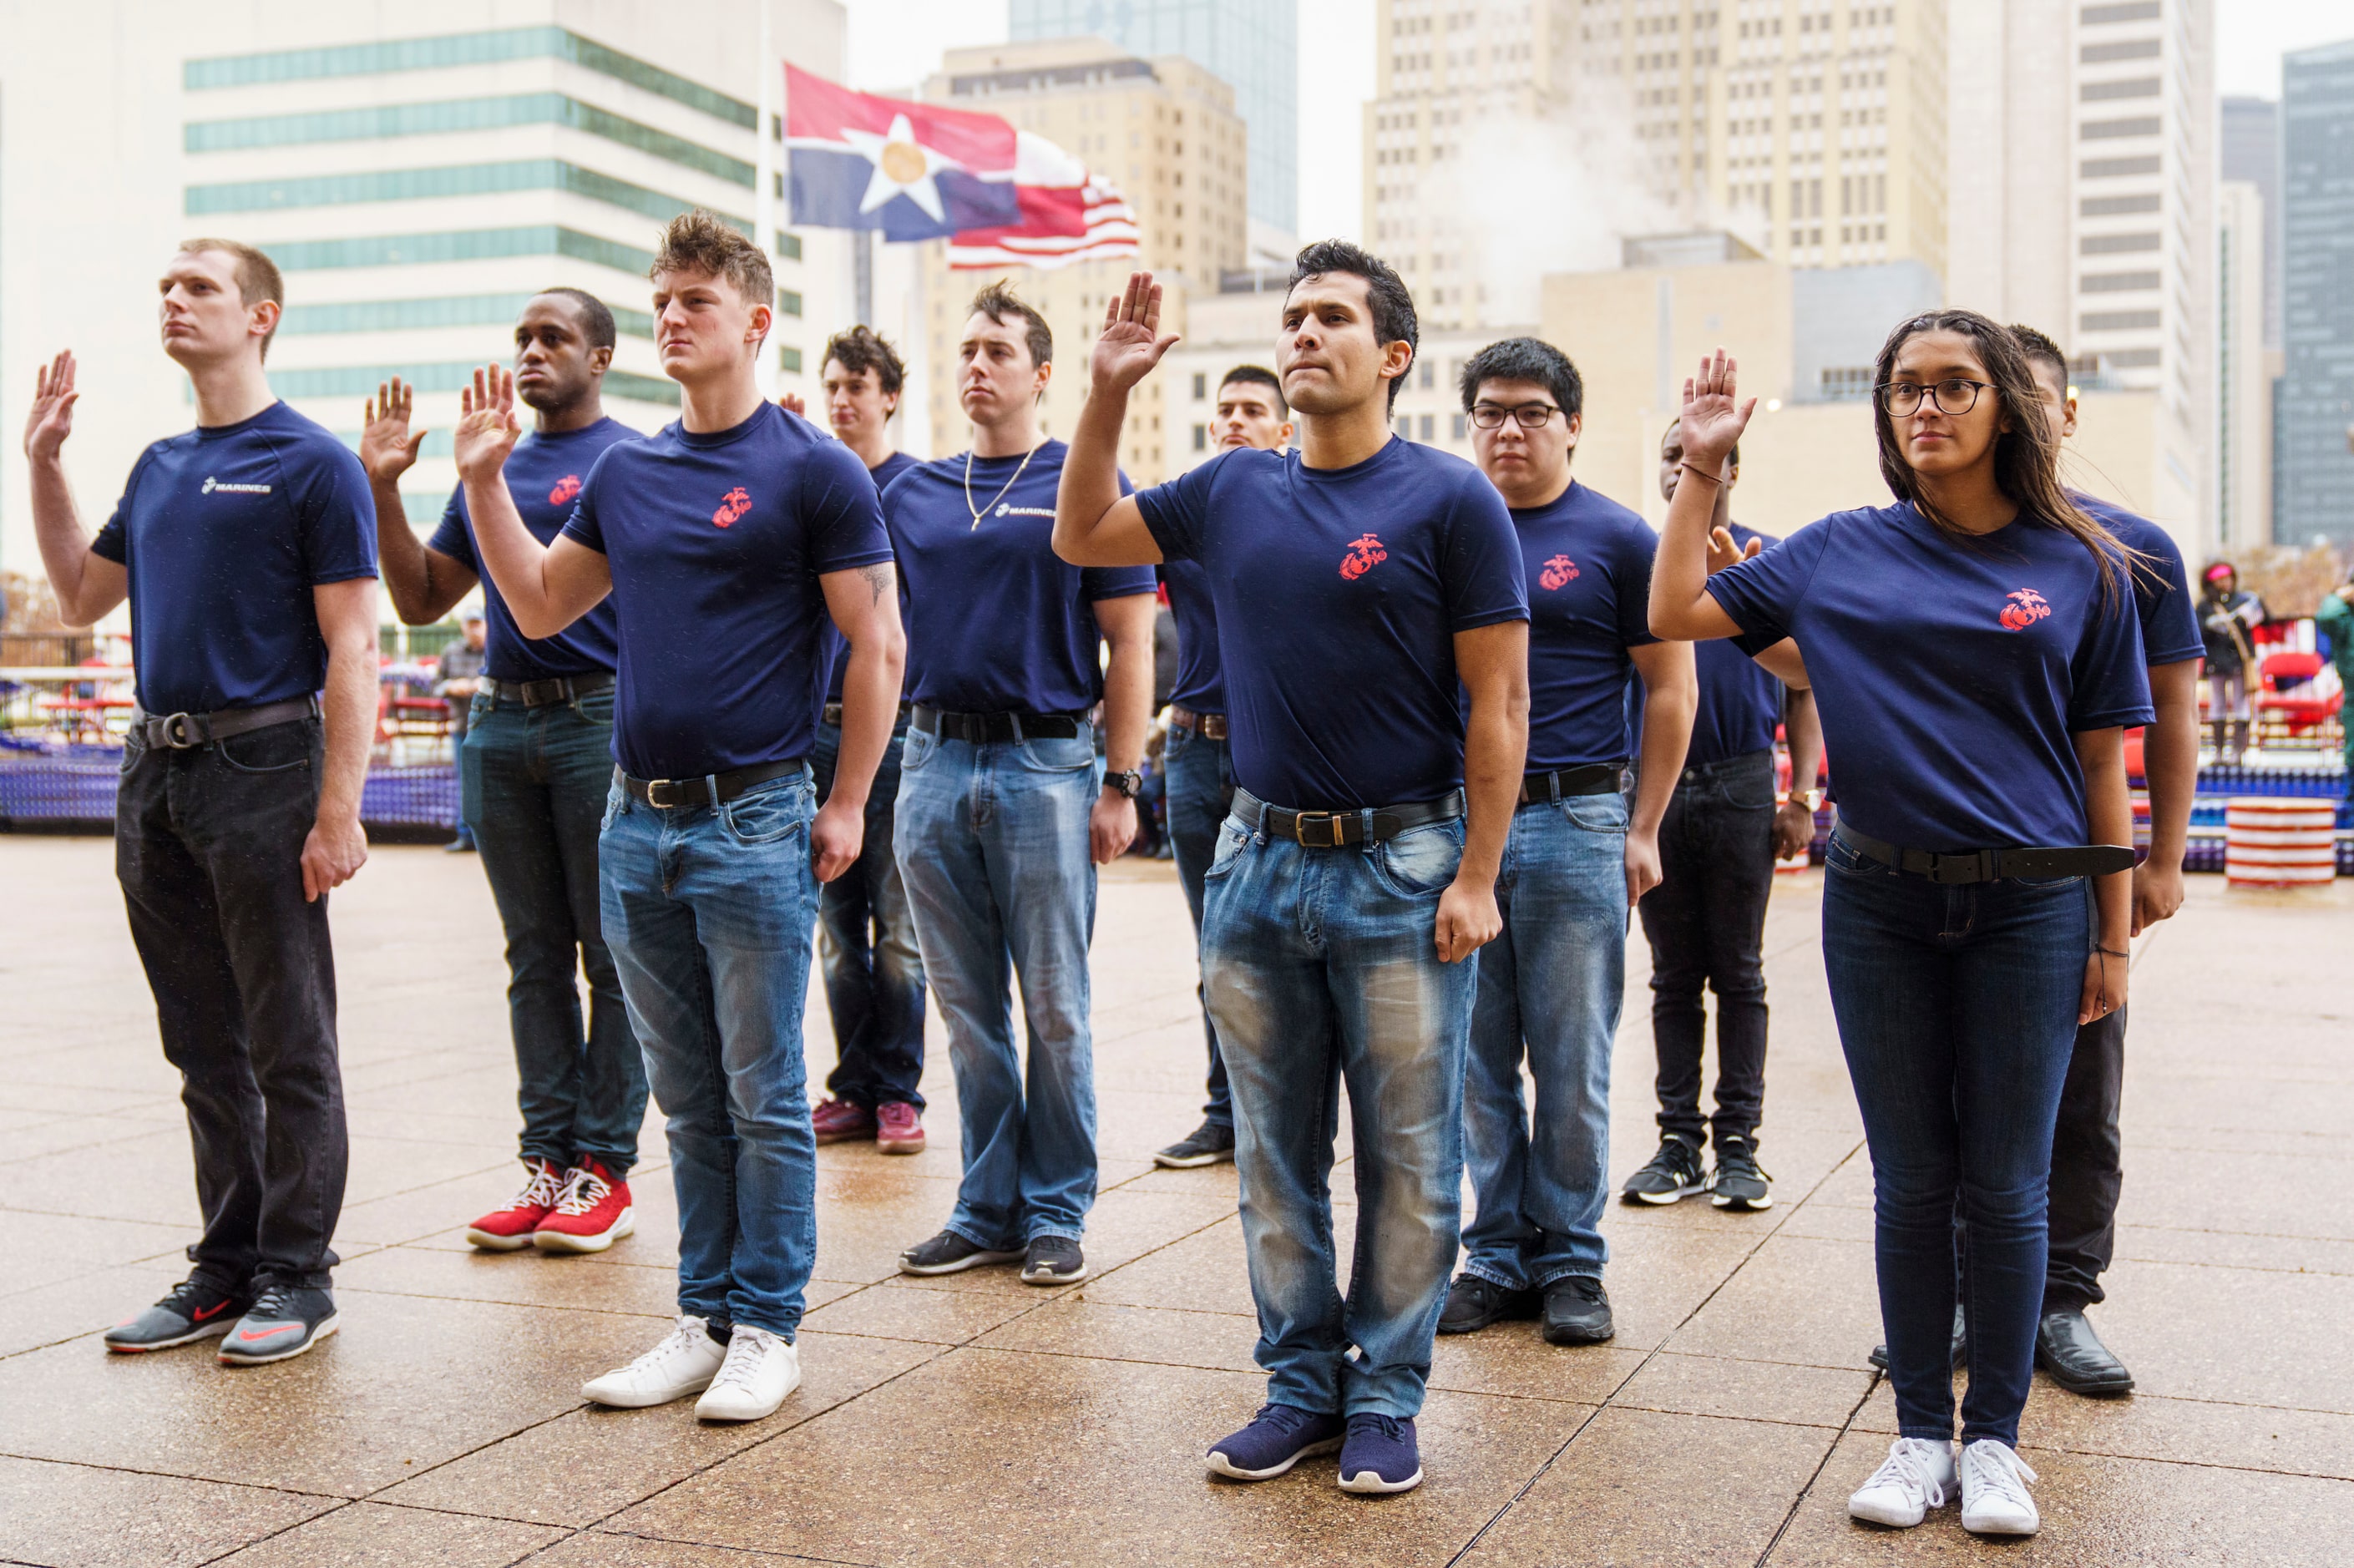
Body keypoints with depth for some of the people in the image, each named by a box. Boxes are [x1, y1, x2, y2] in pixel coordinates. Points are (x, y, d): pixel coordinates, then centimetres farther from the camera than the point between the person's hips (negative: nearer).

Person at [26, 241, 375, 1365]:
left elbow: (351, 651, -11)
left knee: (288, 1048, 1)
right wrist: (42, 464, 15)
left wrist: (340, 809, -18)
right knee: (204, 1049, 13)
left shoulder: (312, 464, -6)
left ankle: (296, 1275, 11)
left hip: (261, 770, -7)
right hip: (156, 775, 7)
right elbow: (80, 598, 24)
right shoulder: (159, 467, 15)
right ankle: (228, 1264, 22)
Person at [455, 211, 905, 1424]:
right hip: (637, 820, 6)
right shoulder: (626, 472, 12)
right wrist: (485, 481, 9)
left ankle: (768, 1326, 13)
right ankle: (705, 1315, 23)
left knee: (763, 1096, 2)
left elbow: (876, 647, -6)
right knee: (687, 1098, 13)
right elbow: (541, 606, 17)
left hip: (754, 822, -6)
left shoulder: (813, 471, -6)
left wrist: (846, 805, -9)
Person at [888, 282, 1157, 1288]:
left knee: (1055, 1007, 2)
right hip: (934, 762, 4)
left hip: (1047, 764, -4)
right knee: (968, 1008, 10)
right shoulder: (912, 493, 13)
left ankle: (1057, 1213, 13)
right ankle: (987, 1207, 19)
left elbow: (1129, 643, -3)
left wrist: (1121, 784, -9)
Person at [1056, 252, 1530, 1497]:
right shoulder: (1233, 493, 8)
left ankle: (1386, 1397, 18)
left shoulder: (1450, 499, -6)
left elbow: (1498, 704, -8)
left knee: (1406, 1156, 5)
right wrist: (1107, 394, 6)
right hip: (1259, 865, 5)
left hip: (1403, 868, -5)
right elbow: (1081, 538, 19)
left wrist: (1476, 876, -13)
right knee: (1275, 1153, 12)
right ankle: (1301, 1384, 24)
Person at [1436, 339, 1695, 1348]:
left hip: (1576, 821, -3)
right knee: (1478, 1061, 8)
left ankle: (1571, 1262, 16)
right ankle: (1498, 1255, 19)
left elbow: (1670, 688, 2)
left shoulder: (1616, 538, 1)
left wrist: (1643, 831, -2)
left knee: (1572, 1063, 3)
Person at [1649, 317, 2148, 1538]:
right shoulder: (1841, 554, 5)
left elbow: (2101, 761, 3)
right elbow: (1676, 614, 6)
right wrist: (1703, 466, 2)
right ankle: (1920, 1432, 22)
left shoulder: (2079, 566, 2)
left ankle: (1994, 1439, 20)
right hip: (1880, 905, 1)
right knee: (1910, 1182, 9)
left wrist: (2114, 937, 1)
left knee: (2005, 1187, 5)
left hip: (2030, 907, -1)